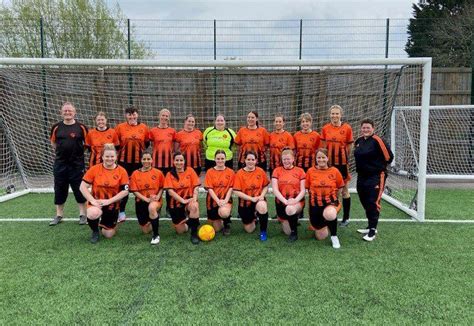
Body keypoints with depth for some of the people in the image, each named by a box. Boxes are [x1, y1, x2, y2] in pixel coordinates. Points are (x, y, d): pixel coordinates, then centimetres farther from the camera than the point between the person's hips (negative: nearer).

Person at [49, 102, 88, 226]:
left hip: (77, 164, -3)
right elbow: (53, 142, 17)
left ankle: (83, 215, 14)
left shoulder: (81, 127, -4)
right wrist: (62, 151, 8)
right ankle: (59, 215, 23)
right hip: (60, 164, 3)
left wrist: (78, 151, -1)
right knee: (59, 190, 10)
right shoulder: (56, 127, 3)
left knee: (80, 190, 2)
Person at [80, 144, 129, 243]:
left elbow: (125, 191, -10)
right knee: (93, 214, -37)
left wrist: (109, 200, -18)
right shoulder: (94, 169, -8)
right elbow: (83, 187, -7)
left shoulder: (122, 171, -8)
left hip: (113, 205, 1)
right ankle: (95, 231, -2)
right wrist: (93, 200, -19)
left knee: (108, 235, 7)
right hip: (97, 204, -1)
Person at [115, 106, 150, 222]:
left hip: (139, 161, 1)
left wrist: (141, 149, -2)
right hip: (124, 160, -1)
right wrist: (122, 150, -4)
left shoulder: (143, 127, 3)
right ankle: (121, 211, 12)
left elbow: (147, 143, 11)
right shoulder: (120, 127, 0)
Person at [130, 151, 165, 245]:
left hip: (155, 201, -2)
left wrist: (157, 197, -14)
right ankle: (152, 220, 43)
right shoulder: (135, 173, -4)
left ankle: (156, 235, -23)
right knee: (146, 231, 6)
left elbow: (162, 188, 5)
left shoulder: (158, 173, -4)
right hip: (141, 202, 2)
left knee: (152, 208, -41)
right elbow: (135, 191, -6)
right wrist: (147, 199, -18)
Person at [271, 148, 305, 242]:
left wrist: (295, 200, -22)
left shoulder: (300, 171, 1)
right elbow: (275, 189, -7)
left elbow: (303, 190, -3)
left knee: (291, 209, -39)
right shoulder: (277, 171, 2)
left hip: (297, 201, -2)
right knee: (287, 232, 4)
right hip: (281, 202, 2)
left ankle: (294, 232, -12)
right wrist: (285, 201, -21)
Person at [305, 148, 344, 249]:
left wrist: (332, 199, 10)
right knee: (321, 237, 6)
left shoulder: (335, 171, -5)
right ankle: (322, 225, 43)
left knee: (329, 214, -41)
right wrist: (316, 197, 7)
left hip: (331, 202, -1)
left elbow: (339, 188, 8)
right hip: (315, 204, 1)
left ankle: (334, 236, -11)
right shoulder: (310, 171, -5)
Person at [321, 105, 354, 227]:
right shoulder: (325, 128, 3)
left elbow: (349, 146, 2)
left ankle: (346, 218, 16)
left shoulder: (347, 128, -5)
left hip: (342, 162, -3)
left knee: (344, 189, 5)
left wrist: (344, 157, 5)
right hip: (329, 162, 3)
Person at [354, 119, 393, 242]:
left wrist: (379, 167, 1)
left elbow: (388, 157, -12)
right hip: (362, 176, 8)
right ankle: (371, 226, 30)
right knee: (365, 202, 15)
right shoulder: (358, 141, 8)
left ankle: (372, 230, 0)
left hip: (376, 176, -8)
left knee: (373, 202, -9)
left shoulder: (377, 140, -14)